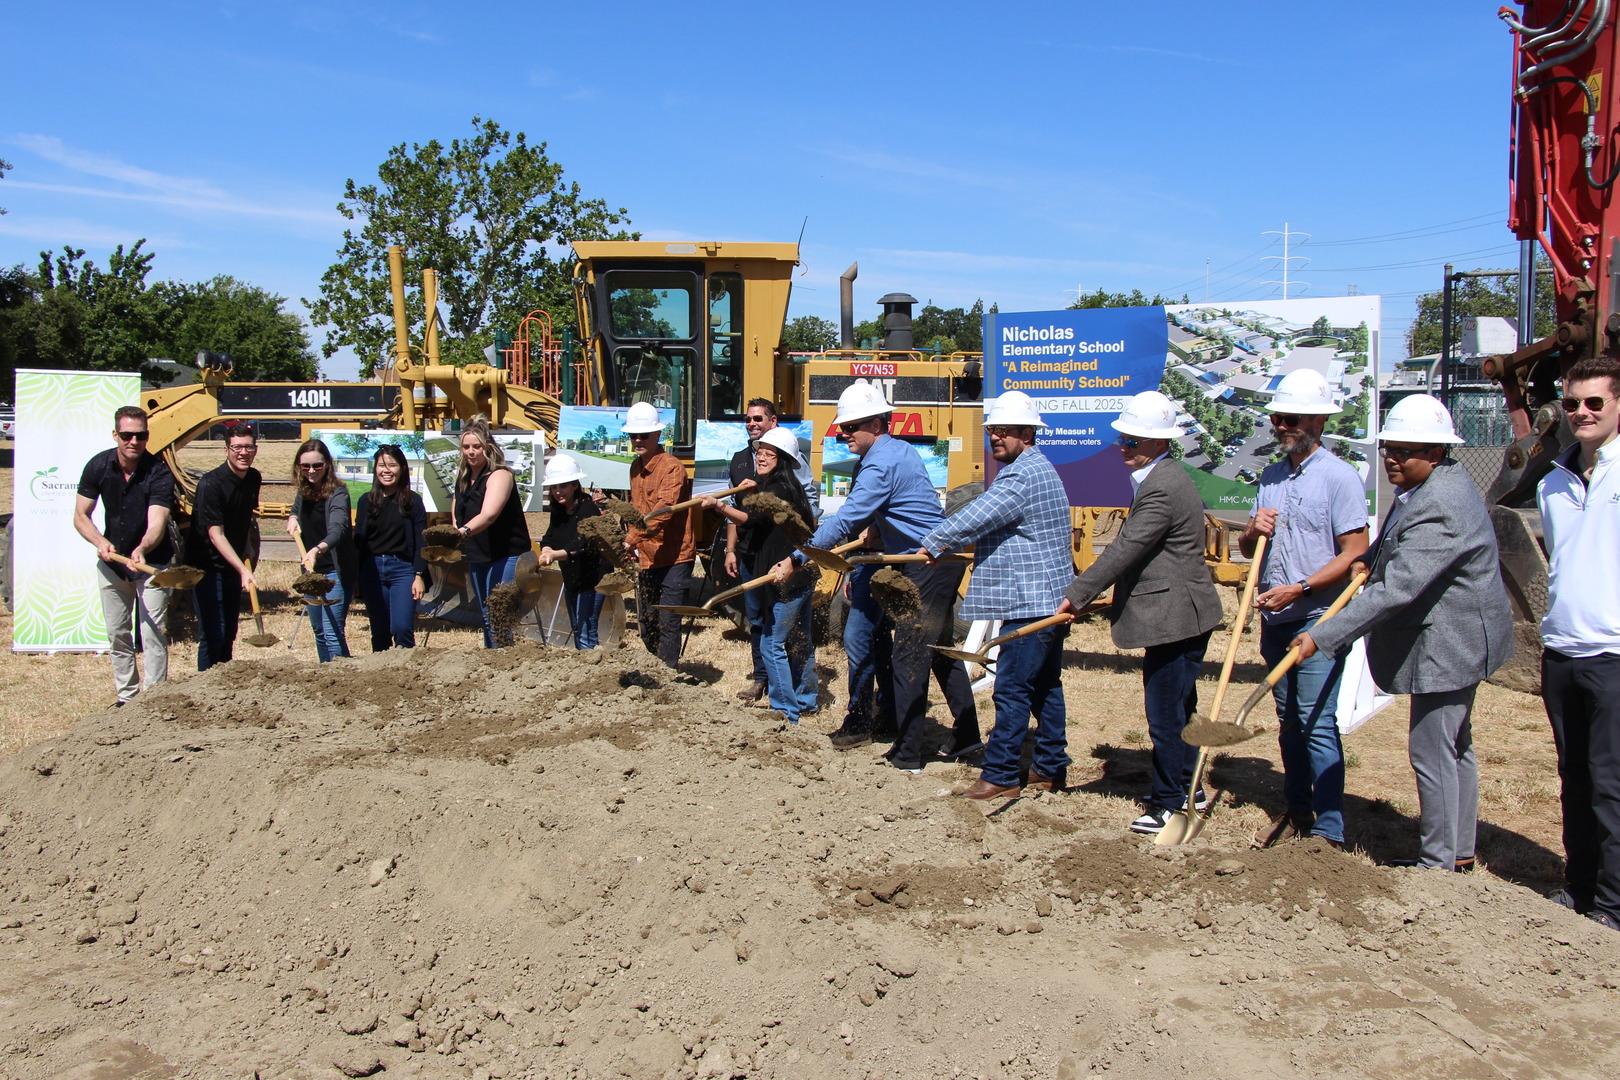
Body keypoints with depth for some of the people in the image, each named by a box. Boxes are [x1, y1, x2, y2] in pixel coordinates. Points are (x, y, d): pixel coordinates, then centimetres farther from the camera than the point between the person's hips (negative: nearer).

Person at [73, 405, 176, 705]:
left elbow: (156, 525, -31)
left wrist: (141, 550, -51)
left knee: (153, 634, -9)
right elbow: (80, 516, -2)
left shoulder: (159, 474, -21)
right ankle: (126, 697, 25)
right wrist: (100, 542, -21)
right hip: (111, 561, 4)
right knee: (117, 635, 12)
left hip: (152, 562, -4)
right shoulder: (98, 466, -10)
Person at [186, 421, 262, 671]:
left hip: (233, 564, 7)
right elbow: (215, 534, -24)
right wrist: (243, 570, -30)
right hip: (207, 566, -7)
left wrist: (247, 547, 8)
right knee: (213, 634, -8)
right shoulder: (211, 484, -21)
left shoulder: (253, 479, 2)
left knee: (229, 632, 15)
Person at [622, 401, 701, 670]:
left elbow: (663, 510, -27)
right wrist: (631, 543, 12)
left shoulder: (671, 466, -15)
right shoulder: (636, 467, 11)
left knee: (668, 624, -7)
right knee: (646, 622, 17)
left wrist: (631, 539, -34)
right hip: (646, 557, 8)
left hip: (673, 557, -8)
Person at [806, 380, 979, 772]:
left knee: (908, 657, -5)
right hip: (944, 558, 10)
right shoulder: (900, 451, 13)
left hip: (926, 565, -10)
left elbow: (845, 520, -20)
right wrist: (871, 529, 12)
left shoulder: (880, 464, -17)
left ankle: (907, 754, 0)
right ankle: (967, 733, 30)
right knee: (940, 649, 20)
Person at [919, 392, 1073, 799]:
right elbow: (988, 519, 24)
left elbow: (977, 517, -19)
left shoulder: (1022, 476, -17)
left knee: (1012, 690, -7)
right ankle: (1050, 768, 23)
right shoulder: (1039, 469, 19)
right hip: (1051, 600, 11)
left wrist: (933, 543, -6)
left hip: (1029, 603, -11)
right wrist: (949, 542, 17)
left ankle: (1001, 776, -2)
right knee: (1045, 686, 15)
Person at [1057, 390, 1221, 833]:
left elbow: (1124, 550, -22)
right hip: (1179, 614, 11)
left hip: (1174, 617, -11)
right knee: (1178, 707, 21)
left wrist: (1076, 595, -17)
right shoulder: (1164, 478, 14)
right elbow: (1131, 550, 22)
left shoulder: (1161, 489, -21)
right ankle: (1186, 788, 34)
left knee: (1165, 713, -3)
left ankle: (1168, 802, 8)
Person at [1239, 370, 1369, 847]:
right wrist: (1253, 532, -5)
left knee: (1317, 723, -8)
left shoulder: (1338, 477, -8)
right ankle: (1297, 811, 25)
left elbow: (1355, 553, -13)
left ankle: (1329, 830, -1)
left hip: (1318, 620, -7)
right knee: (1288, 721, 14)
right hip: (1275, 618, 7)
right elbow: (1248, 547, 19)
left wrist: (1299, 589, -20)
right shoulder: (1271, 476, 13)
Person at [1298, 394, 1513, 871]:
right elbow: (1403, 541, 29)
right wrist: (1372, 557, 11)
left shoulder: (1439, 509, -28)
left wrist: (1322, 636, -36)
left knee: (1431, 752, -4)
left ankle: (1437, 864, 7)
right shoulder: (1436, 482, 7)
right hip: (1455, 639, 11)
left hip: (1447, 644, -11)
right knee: (1455, 748, 19)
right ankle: (1459, 852, 32)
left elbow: (1395, 590, -35)